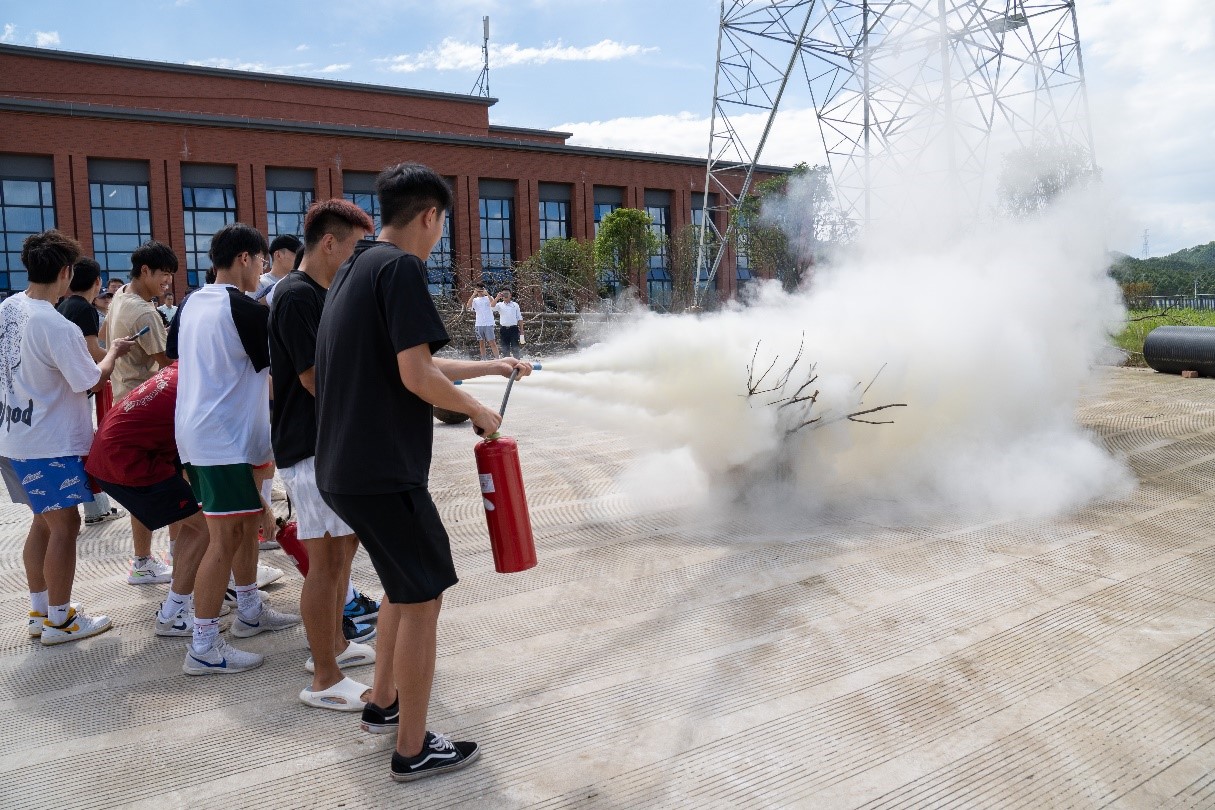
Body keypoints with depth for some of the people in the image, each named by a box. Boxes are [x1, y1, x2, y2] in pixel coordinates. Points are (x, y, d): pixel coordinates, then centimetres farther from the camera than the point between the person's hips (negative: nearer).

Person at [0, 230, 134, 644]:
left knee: (44, 521, 18)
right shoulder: (58, 327, -23)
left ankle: (40, 610, 27)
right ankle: (59, 620, 11)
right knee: (65, 525, 2)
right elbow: (91, 382, -15)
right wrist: (113, 352, 1)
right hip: (50, 445, -9)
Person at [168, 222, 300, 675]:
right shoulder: (245, 310, -15)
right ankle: (203, 648, -2)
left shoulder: (190, 305, 10)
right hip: (224, 438, -9)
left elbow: (175, 360, 20)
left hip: (194, 430, 9)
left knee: (248, 519, 19)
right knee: (225, 538, -6)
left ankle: (249, 611, 30)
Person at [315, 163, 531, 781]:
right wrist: (477, 411, -4)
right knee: (423, 597, 2)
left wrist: (491, 366, 27)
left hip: (345, 467, 10)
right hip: (383, 470, -10)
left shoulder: (355, 269, 16)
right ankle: (413, 750, 13)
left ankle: (382, 704, 36)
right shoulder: (401, 267, -13)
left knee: (406, 582, 24)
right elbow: (416, 376, -20)